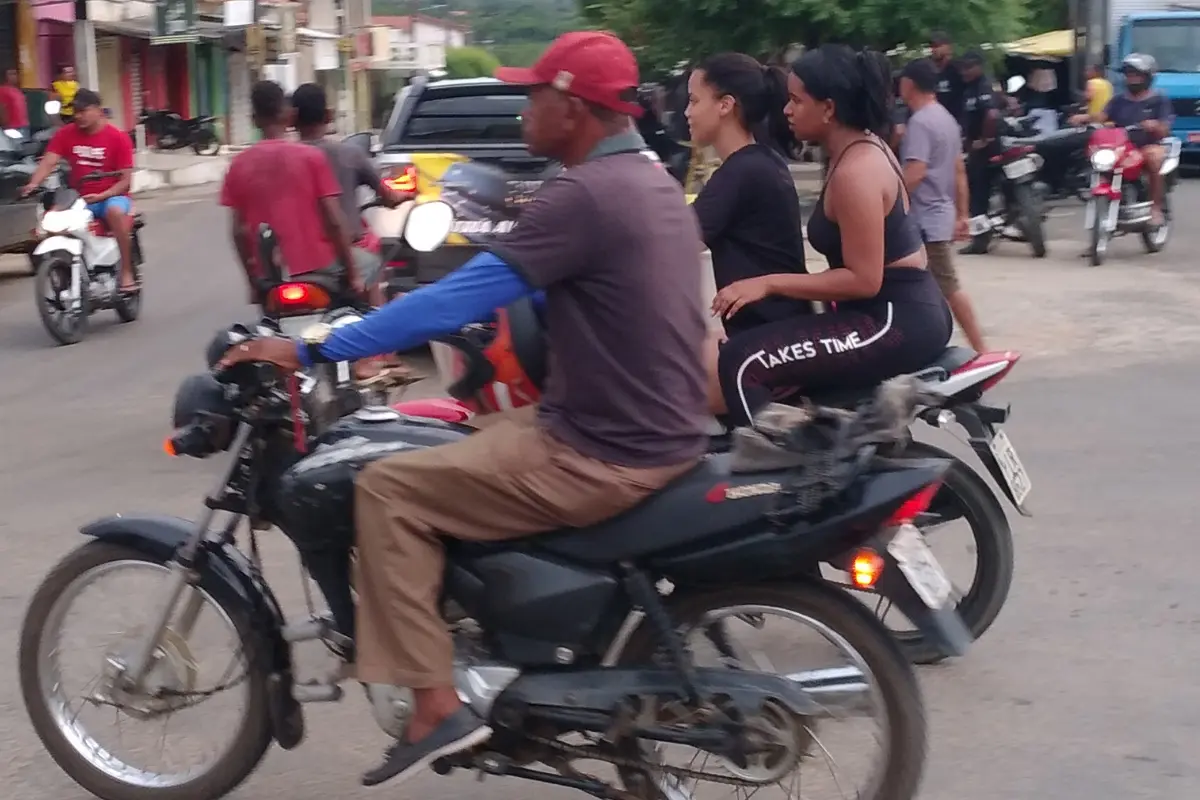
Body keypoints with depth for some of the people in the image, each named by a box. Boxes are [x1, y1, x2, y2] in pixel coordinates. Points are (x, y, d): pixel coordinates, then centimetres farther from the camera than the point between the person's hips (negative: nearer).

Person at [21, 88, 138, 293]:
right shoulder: (65, 134, 4)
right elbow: (48, 162, -8)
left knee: (115, 211, -38)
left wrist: (101, 196, -23)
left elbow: (125, 180, -8)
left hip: (111, 197, -4)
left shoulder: (118, 137, -6)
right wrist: (33, 184, -28)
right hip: (78, 200, 4)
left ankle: (126, 272, -29)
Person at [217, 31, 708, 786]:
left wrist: (311, 350, -16)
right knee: (478, 436, 28)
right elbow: (537, 291, 23)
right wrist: (413, 324, 24)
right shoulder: (654, 184, 12)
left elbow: (461, 300, -22)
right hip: (661, 433, 10)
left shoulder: (583, 196, -20)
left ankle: (437, 704, -5)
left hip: (605, 455, -10)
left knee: (389, 489, -6)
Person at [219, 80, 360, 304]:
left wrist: (254, 280, 10)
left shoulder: (239, 165, 1)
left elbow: (239, 231, 0)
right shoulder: (311, 157, -5)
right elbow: (334, 222, -9)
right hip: (317, 268, -2)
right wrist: (352, 272, -2)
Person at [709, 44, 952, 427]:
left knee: (742, 363, -18)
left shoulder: (854, 171, -19)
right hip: (912, 310, 11)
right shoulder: (867, 148, 12)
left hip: (896, 322, -11)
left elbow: (863, 280, -23)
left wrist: (769, 283, -22)